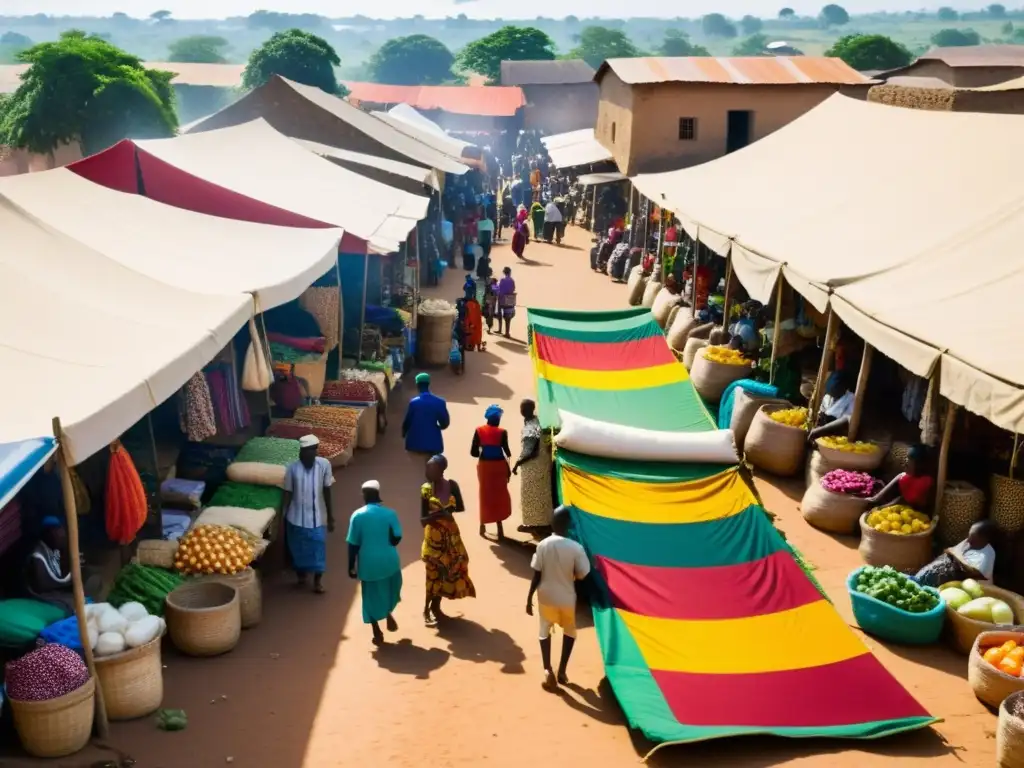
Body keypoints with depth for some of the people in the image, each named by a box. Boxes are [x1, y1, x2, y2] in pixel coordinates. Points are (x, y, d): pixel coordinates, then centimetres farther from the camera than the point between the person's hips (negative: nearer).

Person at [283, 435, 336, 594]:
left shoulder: (324, 465, -13)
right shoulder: (293, 468, -13)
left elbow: (327, 492, -5)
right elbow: (288, 494, -5)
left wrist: (330, 517, -1)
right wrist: (284, 518, -3)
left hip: (317, 517, 0)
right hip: (297, 518, 0)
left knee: (318, 549, 8)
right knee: (298, 549, 15)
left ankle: (318, 580, 28)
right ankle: (301, 574, 40)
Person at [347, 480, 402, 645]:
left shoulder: (357, 515, -6)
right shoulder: (389, 513, -5)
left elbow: (353, 544, -6)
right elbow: (396, 539, -5)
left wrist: (351, 567, 3)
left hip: (368, 563, -1)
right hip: (388, 561, 1)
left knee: (371, 597, 12)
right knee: (390, 589, 30)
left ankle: (377, 634, 17)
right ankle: (388, 613, 21)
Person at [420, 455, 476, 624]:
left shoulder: (452, 485, -7)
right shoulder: (426, 489, -13)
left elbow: (461, 507, 2)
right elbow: (423, 519, -13)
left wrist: (448, 510, -16)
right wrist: (439, 513, -29)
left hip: (450, 534, 4)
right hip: (434, 535, -4)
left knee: (448, 570, 11)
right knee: (433, 573, 2)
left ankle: (435, 606, 27)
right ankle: (427, 609, 18)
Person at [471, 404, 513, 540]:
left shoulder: (479, 431, -4)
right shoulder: (502, 432, -11)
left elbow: (473, 452, -5)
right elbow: (507, 452, -11)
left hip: (484, 465, 3)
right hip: (498, 466, -3)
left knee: (485, 494, 18)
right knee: (499, 495, 7)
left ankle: (483, 525, 28)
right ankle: (499, 529, 3)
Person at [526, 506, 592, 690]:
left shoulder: (543, 545, -12)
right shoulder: (576, 548, -17)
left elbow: (537, 575, -8)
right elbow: (582, 576, -11)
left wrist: (529, 598, 2)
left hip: (546, 597, 1)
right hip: (567, 598, -1)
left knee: (545, 630, 21)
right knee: (569, 631, 24)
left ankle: (547, 670, 5)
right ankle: (561, 671, 22)